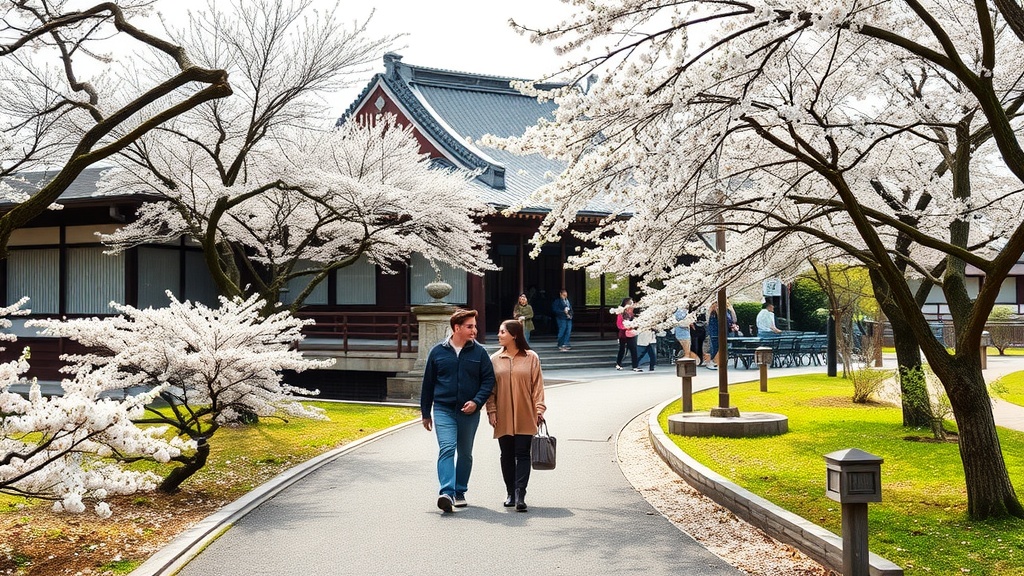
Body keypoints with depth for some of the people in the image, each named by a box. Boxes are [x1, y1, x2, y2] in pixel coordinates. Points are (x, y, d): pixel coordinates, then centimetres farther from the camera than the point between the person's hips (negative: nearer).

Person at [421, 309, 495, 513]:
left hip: (469, 412, 2)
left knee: (465, 453, 12)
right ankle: (447, 492, -25)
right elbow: (428, 383, 8)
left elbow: (488, 380, 2)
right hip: (444, 410, -2)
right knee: (446, 450, -16)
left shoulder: (479, 352, 1)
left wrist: (476, 401, -14)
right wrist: (425, 413, 9)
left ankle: (460, 492, 24)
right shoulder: (438, 352, 1)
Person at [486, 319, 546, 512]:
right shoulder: (495, 359, 6)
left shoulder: (531, 358, 1)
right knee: (507, 456, 8)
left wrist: (539, 409, -6)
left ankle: (520, 495, -9)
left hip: (525, 417, -2)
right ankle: (511, 494, 19)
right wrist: (491, 411, -1)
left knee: (522, 455, -6)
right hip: (503, 418, 2)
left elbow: (537, 386, 1)